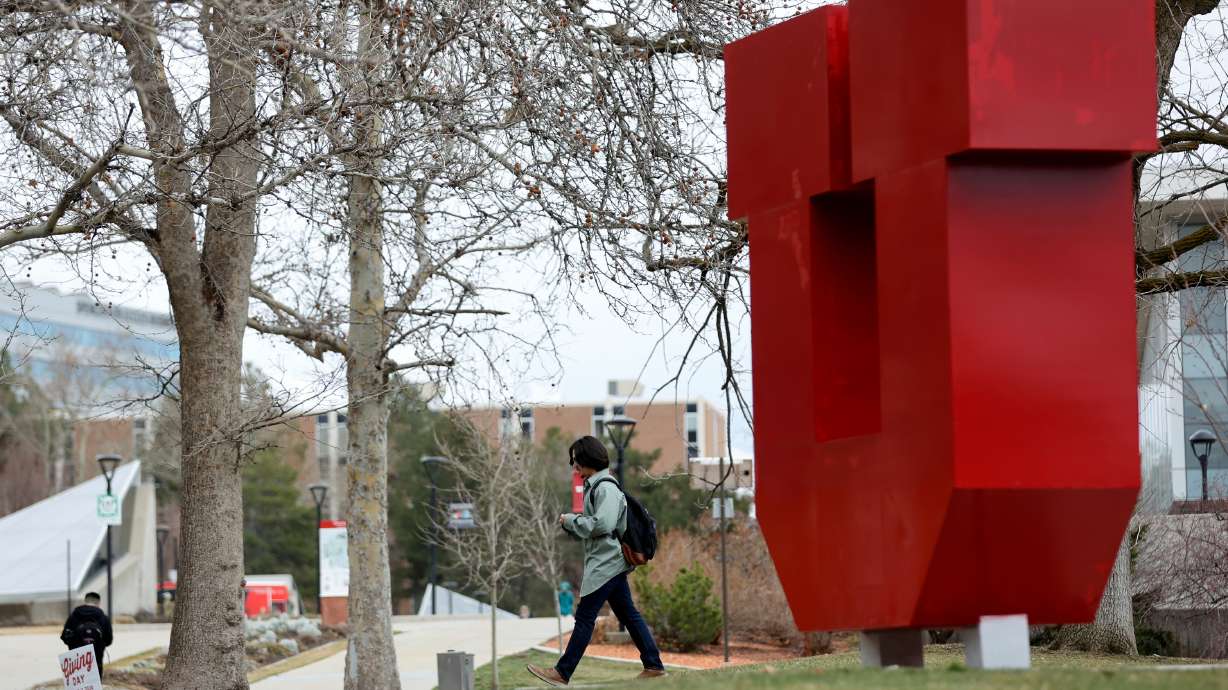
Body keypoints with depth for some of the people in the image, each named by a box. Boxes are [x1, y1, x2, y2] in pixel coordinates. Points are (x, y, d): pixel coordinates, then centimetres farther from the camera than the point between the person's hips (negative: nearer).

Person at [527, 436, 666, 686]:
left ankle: (562, 673, -8)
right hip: (608, 562, 11)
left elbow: (603, 524, -24)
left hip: (606, 561, -11)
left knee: (584, 617, -9)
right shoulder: (594, 486, 17)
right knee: (628, 614, 11)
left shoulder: (605, 487, -15)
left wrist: (571, 520, -13)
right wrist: (572, 521, 5)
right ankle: (654, 666, 13)